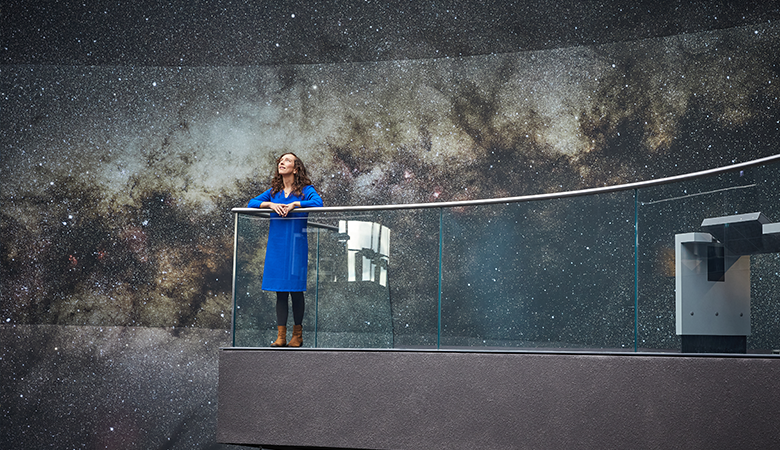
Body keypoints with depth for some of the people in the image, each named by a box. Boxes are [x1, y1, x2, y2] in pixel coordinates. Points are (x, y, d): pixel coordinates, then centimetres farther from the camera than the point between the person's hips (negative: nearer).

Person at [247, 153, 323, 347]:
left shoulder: (306, 190, 0)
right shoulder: (274, 191, 14)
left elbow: (318, 202, -18)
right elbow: (252, 203, 9)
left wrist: (295, 204, -17)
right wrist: (270, 204, -7)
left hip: (296, 245, -4)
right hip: (276, 245, 4)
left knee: (295, 290, 0)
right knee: (280, 291, 4)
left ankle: (297, 335, 10)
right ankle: (281, 335, 8)